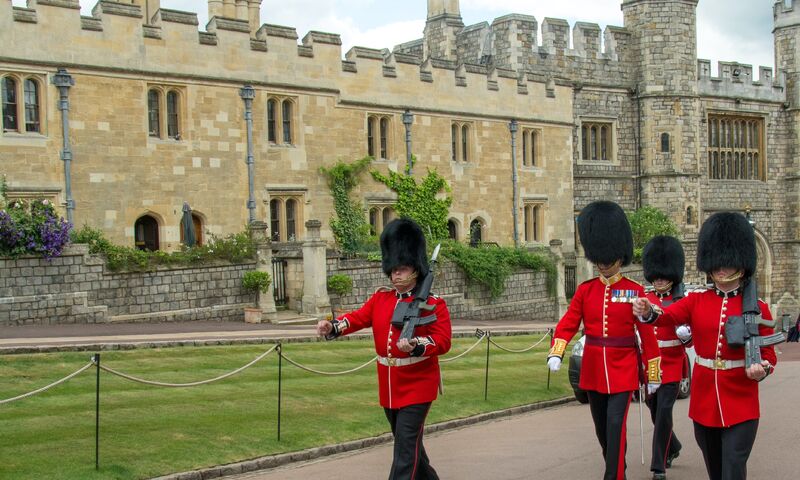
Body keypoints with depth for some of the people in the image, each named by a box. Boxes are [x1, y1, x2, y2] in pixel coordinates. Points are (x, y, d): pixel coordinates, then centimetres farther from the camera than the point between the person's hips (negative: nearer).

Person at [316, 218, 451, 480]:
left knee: (406, 444, -10)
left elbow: (443, 341, -16)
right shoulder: (380, 298, 7)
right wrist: (333, 327, -24)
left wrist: (416, 346, -34)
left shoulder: (433, 304, -9)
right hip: (389, 385, 6)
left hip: (417, 384, -6)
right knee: (406, 440, 20)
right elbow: (359, 317, -5)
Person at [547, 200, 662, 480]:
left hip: (623, 370, -4)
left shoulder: (635, 291, -5)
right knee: (602, 429, 15)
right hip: (593, 370, 4)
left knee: (616, 426, -12)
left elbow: (647, 334, -3)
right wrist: (555, 354, -23)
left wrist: (653, 376, -2)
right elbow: (568, 324, -5)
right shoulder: (585, 290, 3)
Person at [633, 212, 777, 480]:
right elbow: (668, 315, -16)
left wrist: (762, 370, -23)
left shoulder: (757, 308, -3)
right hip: (704, 399, 3)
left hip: (740, 403, -3)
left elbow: (768, 354, 1)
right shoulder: (696, 301, 2)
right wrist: (648, 312, -39)